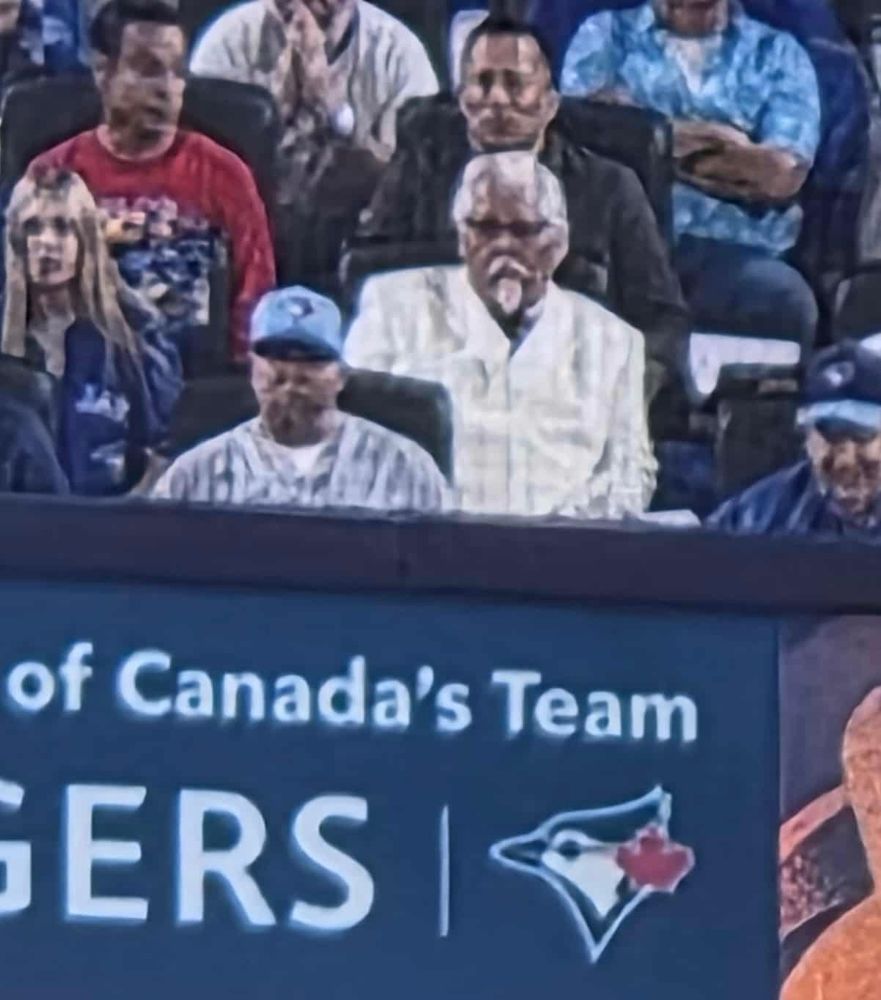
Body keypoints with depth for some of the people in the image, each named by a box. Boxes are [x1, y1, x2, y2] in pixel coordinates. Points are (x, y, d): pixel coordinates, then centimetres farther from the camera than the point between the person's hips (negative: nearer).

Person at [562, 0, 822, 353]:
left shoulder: (778, 53, 18)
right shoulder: (605, 35, 20)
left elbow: (781, 174, 1)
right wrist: (719, 139, 1)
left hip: (735, 251, 0)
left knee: (784, 303, -33)